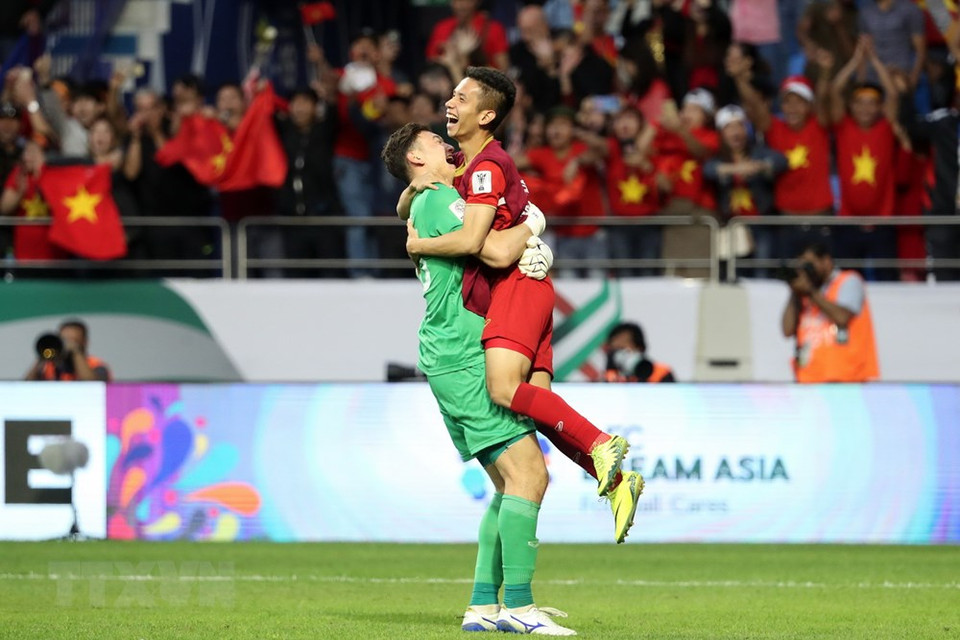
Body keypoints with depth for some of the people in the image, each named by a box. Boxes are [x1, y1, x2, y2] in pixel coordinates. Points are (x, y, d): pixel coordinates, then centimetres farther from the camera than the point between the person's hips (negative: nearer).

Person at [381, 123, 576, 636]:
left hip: (452, 365, 10)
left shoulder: (424, 207, 23)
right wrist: (531, 223, -1)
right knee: (528, 474, -16)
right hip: (465, 360, -10)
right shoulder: (438, 200, -8)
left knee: (510, 484, 9)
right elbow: (496, 251, -21)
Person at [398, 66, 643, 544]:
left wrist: (419, 245, -5)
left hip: (517, 285, -9)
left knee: (505, 390, -25)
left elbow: (470, 239, -21)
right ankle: (616, 482, -2)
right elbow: (405, 211, 29)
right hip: (510, 290, 9)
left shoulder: (488, 166, -9)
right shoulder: (463, 162, 21)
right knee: (538, 406, 0)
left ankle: (601, 445, -24)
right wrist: (416, 187, 6)